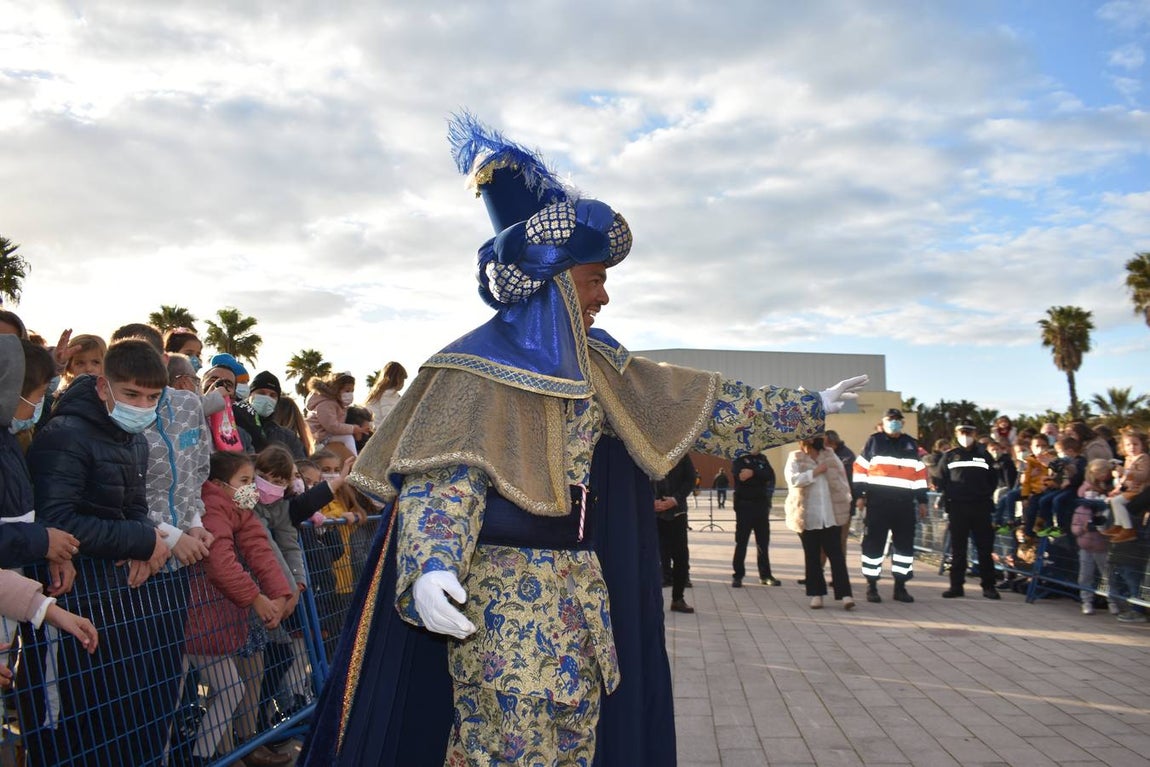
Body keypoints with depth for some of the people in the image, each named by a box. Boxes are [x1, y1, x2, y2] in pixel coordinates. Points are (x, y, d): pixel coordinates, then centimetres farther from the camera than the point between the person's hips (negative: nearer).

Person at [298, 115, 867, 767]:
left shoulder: (599, 367, 9)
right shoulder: (475, 369, -10)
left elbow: (701, 403, 13)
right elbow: (443, 480, -18)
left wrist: (810, 408, 16)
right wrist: (429, 565, -37)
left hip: (583, 598, 7)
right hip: (500, 599, -7)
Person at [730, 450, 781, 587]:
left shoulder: (762, 458, 13)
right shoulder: (739, 459, 1)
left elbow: (770, 475, -5)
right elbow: (738, 473, -19)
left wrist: (753, 473, -18)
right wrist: (759, 474, -18)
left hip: (761, 505, 4)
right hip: (744, 505, -4)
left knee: (763, 542, 8)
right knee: (741, 541, -1)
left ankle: (765, 575, 17)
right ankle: (738, 575, 5)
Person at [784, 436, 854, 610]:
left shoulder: (831, 456, 12)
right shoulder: (795, 459, 6)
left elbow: (842, 480, 13)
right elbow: (792, 479, -11)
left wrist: (846, 505, 8)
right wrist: (814, 472, -13)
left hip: (831, 515, 1)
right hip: (807, 516, -1)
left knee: (836, 555, -4)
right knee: (812, 556, 6)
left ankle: (845, 594, -6)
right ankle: (816, 594, 13)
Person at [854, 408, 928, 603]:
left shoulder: (911, 444, 16)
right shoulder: (874, 441, 6)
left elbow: (920, 473, 17)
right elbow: (860, 469, 3)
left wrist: (922, 501, 12)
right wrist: (860, 495, -3)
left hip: (904, 504, 4)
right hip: (877, 502, -3)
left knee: (905, 543, 5)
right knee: (874, 543, -3)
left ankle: (900, 586, 14)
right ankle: (871, 586, 5)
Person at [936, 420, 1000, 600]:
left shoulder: (984, 455, 11)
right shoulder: (949, 456, 9)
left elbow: (993, 480, 14)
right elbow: (941, 480, 8)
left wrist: (986, 495, 2)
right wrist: (948, 497, -3)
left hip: (981, 507, 0)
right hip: (957, 507, 0)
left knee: (985, 547, 0)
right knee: (957, 548, 3)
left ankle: (989, 586, 7)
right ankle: (957, 585, 8)